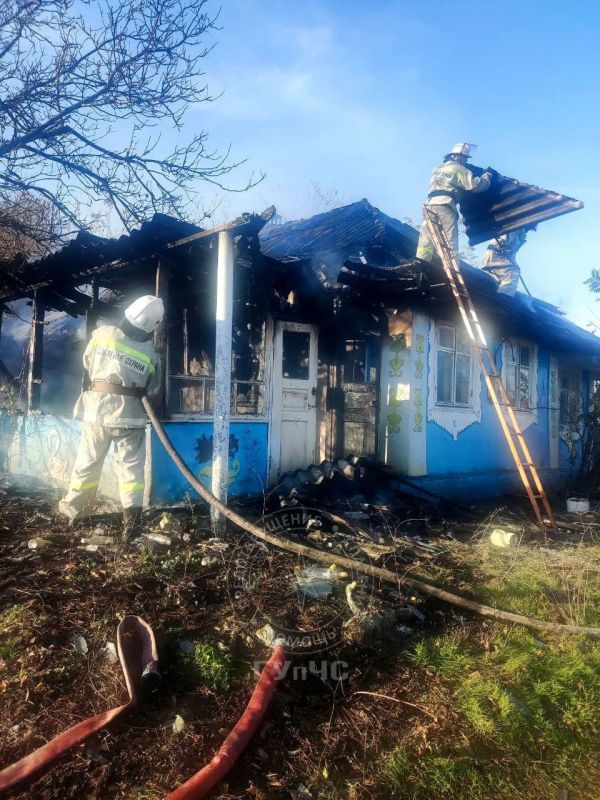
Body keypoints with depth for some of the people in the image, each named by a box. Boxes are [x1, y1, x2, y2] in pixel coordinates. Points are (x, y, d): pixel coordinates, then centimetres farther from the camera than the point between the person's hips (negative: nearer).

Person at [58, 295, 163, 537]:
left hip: (97, 407, 2)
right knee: (130, 465, 6)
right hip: (128, 413, -2)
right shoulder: (149, 352, -5)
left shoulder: (103, 333, -5)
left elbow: (87, 363, 10)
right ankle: (131, 515, 1)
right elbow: (152, 387, 6)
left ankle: (72, 508, 29)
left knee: (87, 462, 15)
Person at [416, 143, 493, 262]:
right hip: (444, 206, -7)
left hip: (429, 205, 7)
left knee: (425, 244, 1)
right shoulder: (458, 168, 5)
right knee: (449, 244, -14)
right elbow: (475, 184, -2)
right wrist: (487, 176, 16)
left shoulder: (438, 168, 29)